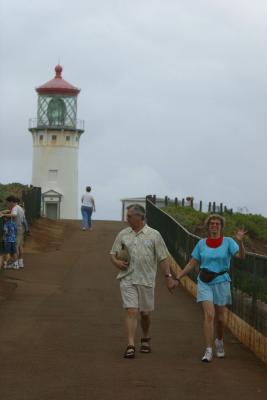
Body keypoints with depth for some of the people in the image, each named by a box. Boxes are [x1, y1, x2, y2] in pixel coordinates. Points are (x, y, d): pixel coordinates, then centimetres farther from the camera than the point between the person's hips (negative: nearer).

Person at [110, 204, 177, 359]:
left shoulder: (154, 235, 1)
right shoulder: (123, 234, 7)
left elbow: (163, 258, 1)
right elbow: (114, 253, 13)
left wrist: (169, 277, -5)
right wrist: (117, 261, -10)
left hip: (146, 280, -1)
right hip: (128, 279, 1)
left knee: (146, 313, 10)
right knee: (131, 311, -10)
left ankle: (146, 340, 35)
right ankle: (131, 346, -12)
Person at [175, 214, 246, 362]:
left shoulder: (228, 242, -3)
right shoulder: (202, 243, 3)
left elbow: (241, 256, -18)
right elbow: (192, 264, 7)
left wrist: (240, 242, -35)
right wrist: (178, 278, 3)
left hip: (221, 282, 0)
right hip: (204, 283, 0)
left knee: (219, 317, 11)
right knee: (209, 314, -15)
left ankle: (219, 341, 41)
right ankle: (209, 351, -15)